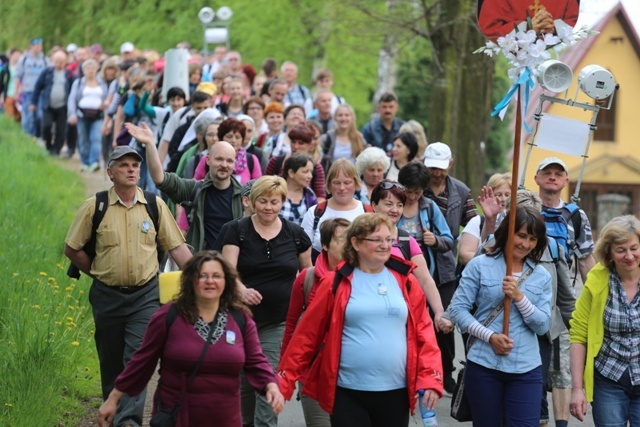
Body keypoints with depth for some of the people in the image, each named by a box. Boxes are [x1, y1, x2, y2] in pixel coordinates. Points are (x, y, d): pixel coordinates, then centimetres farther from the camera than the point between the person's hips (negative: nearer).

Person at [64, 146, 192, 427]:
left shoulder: (155, 205, 1)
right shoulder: (94, 206, -2)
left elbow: (177, 247, 4)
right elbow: (72, 249, 6)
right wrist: (98, 272, 6)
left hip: (145, 294, -1)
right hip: (107, 295, 1)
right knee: (111, 364, 10)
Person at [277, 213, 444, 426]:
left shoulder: (406, 281, 6)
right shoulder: (336, 283, -1)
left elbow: (423, 332, 6)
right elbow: (308, 335, 1)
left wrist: (430, 378, -5)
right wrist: (284, 380, -2)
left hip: (395, 392, 3)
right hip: (348, 392, -3)